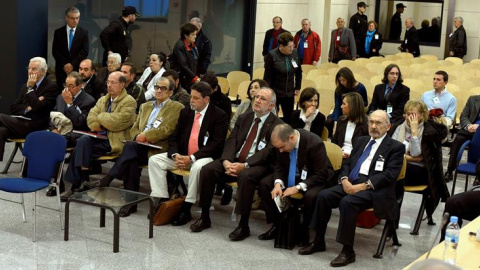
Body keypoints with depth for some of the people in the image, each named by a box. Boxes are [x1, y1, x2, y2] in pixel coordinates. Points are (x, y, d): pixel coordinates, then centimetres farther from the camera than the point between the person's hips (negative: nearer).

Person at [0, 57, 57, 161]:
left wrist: (30, 88, -9)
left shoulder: (51, 87, -3)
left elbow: (37, 108, -15)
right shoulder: (25, 86, 20)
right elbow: (13, 108, 15)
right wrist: (26, 109, -5)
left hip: (34, 128, -7)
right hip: (21, 124, 7)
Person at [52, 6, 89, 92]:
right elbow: (55, 51, 1)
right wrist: (64, 65, -10)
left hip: (78, 69, -1)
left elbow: (85, 52, -3)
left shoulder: (84, 33, 4)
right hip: (62, 69, 1)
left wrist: (72, 64, -12)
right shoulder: (58, 32, 6)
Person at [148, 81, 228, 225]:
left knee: (197, 167, -40)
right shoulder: (185, 112, 12)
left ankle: (186, 208, -28)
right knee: (154, 160, -11)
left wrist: (192, 158, -22)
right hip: (182, 155, 6)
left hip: (205, 157, -6)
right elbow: (174, 137, 13)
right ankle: (161, 201, -14)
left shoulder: (219, 115, -6)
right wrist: (175, 155, -10)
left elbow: (216, 143, -14)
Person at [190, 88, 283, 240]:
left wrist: (244, 165, -26)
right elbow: (231, 141, 7)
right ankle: (204, 217, -6)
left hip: (258, 165, -5)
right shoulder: (243, 118, 16)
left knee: (246, 176, -38)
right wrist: (226, 161, -14)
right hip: (234, 160, 6)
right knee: (207, 170, -17)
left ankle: (244, 226, -27)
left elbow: (268, 151, -14)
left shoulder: (277, 125, -2)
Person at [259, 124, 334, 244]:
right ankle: (277, 225, 3)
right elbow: (280, 166, 1)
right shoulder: (282, 142, -13)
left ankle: (304, 231, -10)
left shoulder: (315, 143, -30)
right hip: (293, 176, 6)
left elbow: (321, 175, -25)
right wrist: (278, 183, -20)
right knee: (264, 184, -8)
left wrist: (298, 187, -32)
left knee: (311, 196, -36)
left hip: (315, 179, -6)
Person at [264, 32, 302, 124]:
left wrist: (297, 87, 11)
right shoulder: (272, 56, -13)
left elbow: (298, 72, 12)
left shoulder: (295, 53, -2)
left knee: (288, 119, 7)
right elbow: (267, 77, -9)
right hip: (275, 93, -3)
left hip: (289, 93, 4)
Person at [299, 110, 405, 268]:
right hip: (351, 184, 6)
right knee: (323, 196, -17)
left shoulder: (396, 147, 1)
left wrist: (363, 186, -19)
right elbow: (347, 163, 19)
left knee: (347, 202, -33)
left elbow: (390, 174, -11)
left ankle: (348, 251, -23)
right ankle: (319, 242, -5)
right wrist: (345, 180, -4)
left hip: (374, 190, -6)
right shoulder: (361, 141, 21)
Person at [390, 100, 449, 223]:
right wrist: (408, 157, -10)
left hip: (418, 170, -4)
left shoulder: (428, 131, -1)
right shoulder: (399, 126, 12)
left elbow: (416, 154, -12)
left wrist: (414, 130, -15)